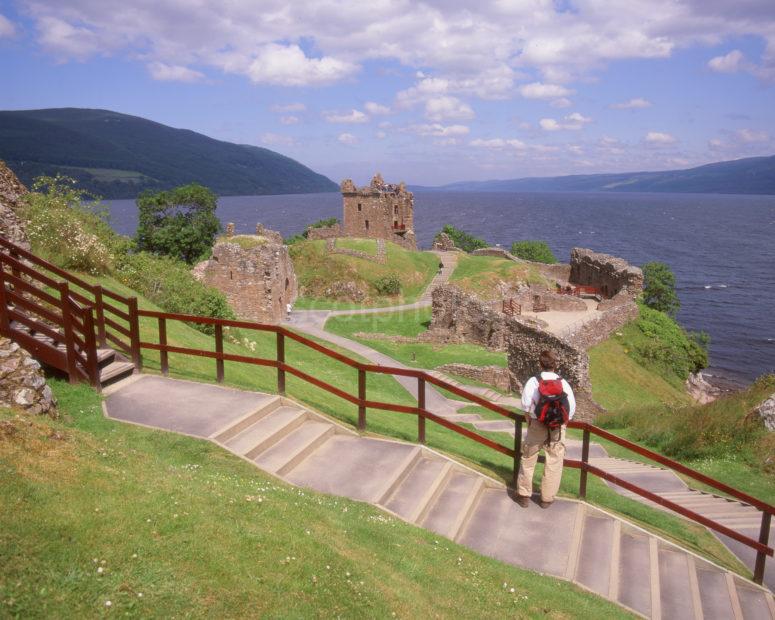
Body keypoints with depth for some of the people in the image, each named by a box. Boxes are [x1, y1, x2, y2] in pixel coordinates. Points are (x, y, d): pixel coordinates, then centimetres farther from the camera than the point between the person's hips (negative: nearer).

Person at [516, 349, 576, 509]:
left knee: (528, 459, 13)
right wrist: (563, 421, 8)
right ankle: (547, 498, 19)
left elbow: (526, 403, -15)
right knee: (554, 462, 12)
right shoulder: (563, 383, -3)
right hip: (558, 427, 1)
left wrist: (529, 418, 1)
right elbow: (572, 406, -5)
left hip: (537, 425, -1)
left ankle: (524, 496, 20)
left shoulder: (533, 381, -8)